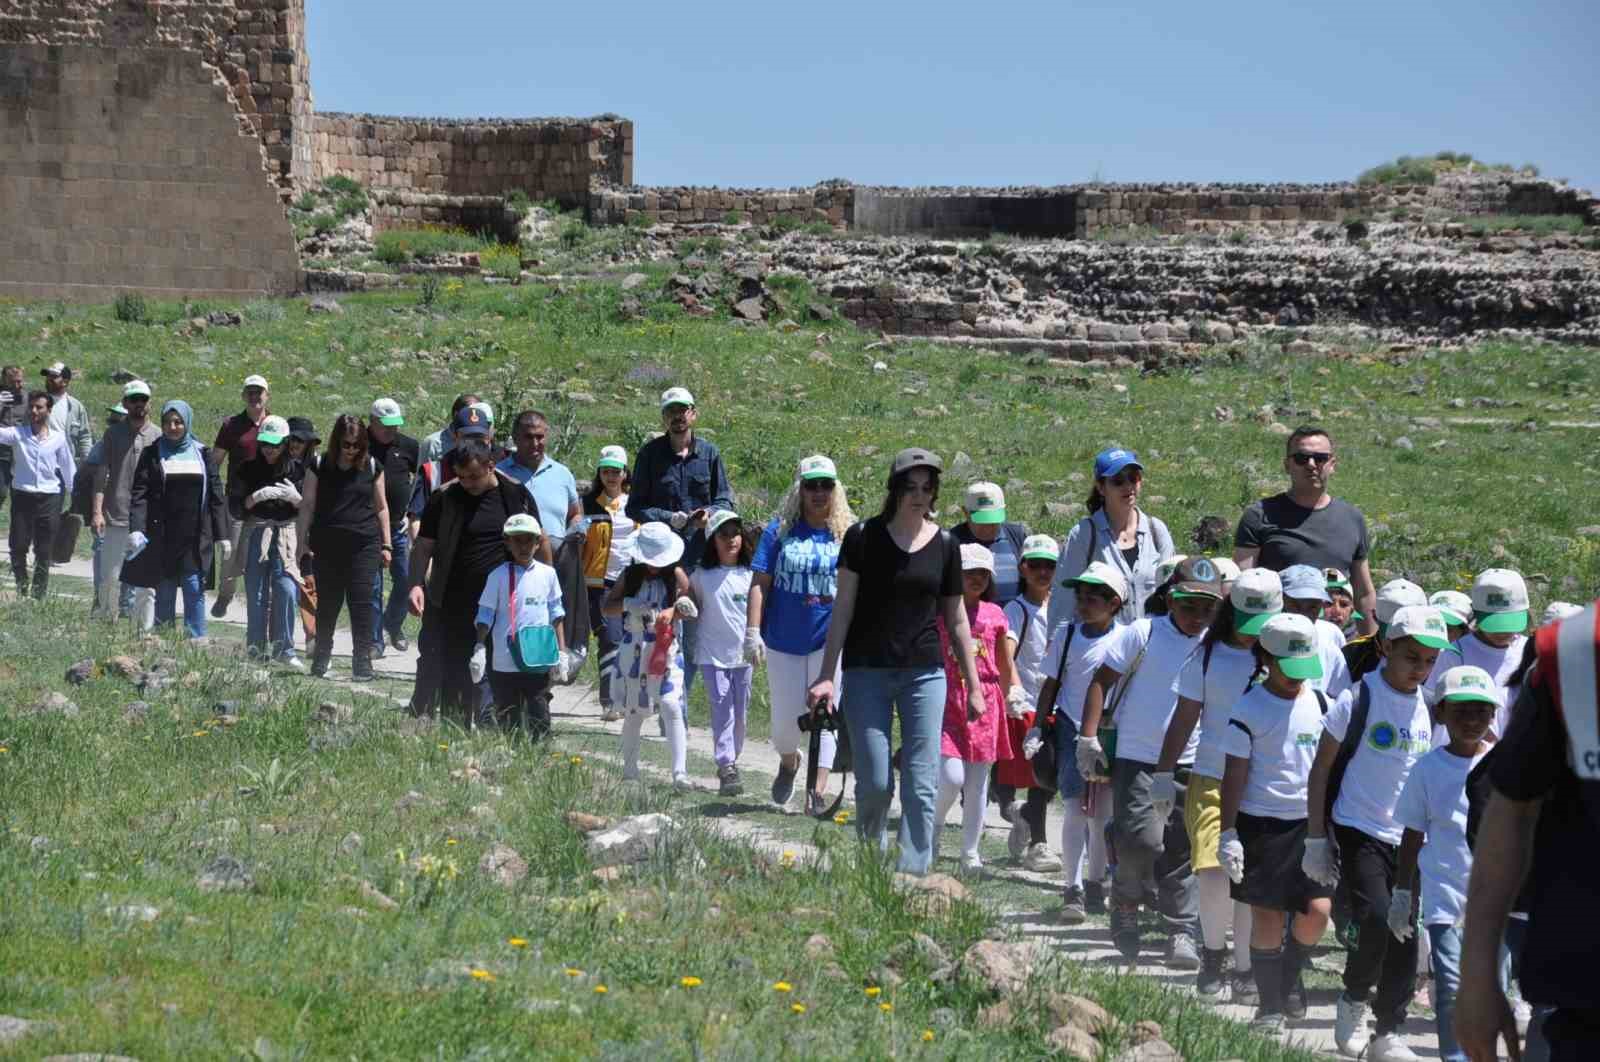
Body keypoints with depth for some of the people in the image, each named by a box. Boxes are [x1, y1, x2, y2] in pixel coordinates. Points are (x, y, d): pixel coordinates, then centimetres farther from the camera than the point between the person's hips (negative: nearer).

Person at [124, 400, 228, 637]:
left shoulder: (202, 454, 9)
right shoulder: (153, 455, 4)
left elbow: (216, 496, 9)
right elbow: (139, 494, -3)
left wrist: (221, 536, 5)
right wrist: (135, 528, -16)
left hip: (195, 538, 1)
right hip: (163, 538, -1)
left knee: (195, 590, -4)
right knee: (164, 593, 3)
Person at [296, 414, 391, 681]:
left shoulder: (371, 467, 5)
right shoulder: (320, 467, 2)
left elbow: (381, 507, 13)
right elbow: (307, 506, 4)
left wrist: (386, 544, 11)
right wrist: (302, 545, 0)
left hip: (364, 545, 0)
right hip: (327, 546, 0)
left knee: (361, 601, -7)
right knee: (327, 602, 7)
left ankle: (362, 660, -6)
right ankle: (321, 657, 23)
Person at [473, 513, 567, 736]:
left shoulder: (547, 574, 5)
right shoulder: (498, 576, -2)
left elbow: (556, 616, 12)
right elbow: (485, 616, 1)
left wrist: (561, 651, 8)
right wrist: (479, 649, -9)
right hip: (506, 663, -1)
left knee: (540, 720, 1)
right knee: (508, 719, 5)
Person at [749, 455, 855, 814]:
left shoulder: (847, 533, 2)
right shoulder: (779, 531, 1)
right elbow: (760, 583, -1)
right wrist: (753, 632, -9)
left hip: (830, 639, -1)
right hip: (783, 639, 1)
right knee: (786, 720, 8)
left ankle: (817, 792, -6)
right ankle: (788, 763, 40)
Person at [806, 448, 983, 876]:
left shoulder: (945, 545, 5)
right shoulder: (864, 537, -1)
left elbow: (956, 619, 12)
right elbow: (843, 608, 0)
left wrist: (973, 685, 12)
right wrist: (826, 675, -4)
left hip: (925, 672, 2)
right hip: (867, 672, -2)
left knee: (921, 785, -5)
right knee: (874, 781, -2)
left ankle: (913, 875, -2)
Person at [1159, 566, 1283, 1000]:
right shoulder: (1209, 655, 3)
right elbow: (1185, 717, 9)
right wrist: (1165, 771, 8)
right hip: (1212, 780, 0)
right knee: (1213, 873, -12)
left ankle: (1245, 968, 18)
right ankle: (1213, 952, 13)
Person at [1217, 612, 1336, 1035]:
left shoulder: (1318, 703, 5)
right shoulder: (1248, 710, -7)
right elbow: (1235, 774, -6)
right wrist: (1228, 833, -9)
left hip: (1310, 822, 3)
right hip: (1262, 824, -3)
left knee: (1318, 909, -7)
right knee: (1268, 915, 0)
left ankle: (1291, 977, 21)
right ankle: (1270, 1006, 12)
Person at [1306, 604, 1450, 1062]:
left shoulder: (1430, 709, 5)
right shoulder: (1358, 699, -9)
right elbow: (1321, 770, -5)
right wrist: (1316, 839, -7)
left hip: (1407, 836, 5)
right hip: (1358, 831, -5)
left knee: (1405, 937, 3)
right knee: (1376, 920, -21)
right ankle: (1353, 999, 6)